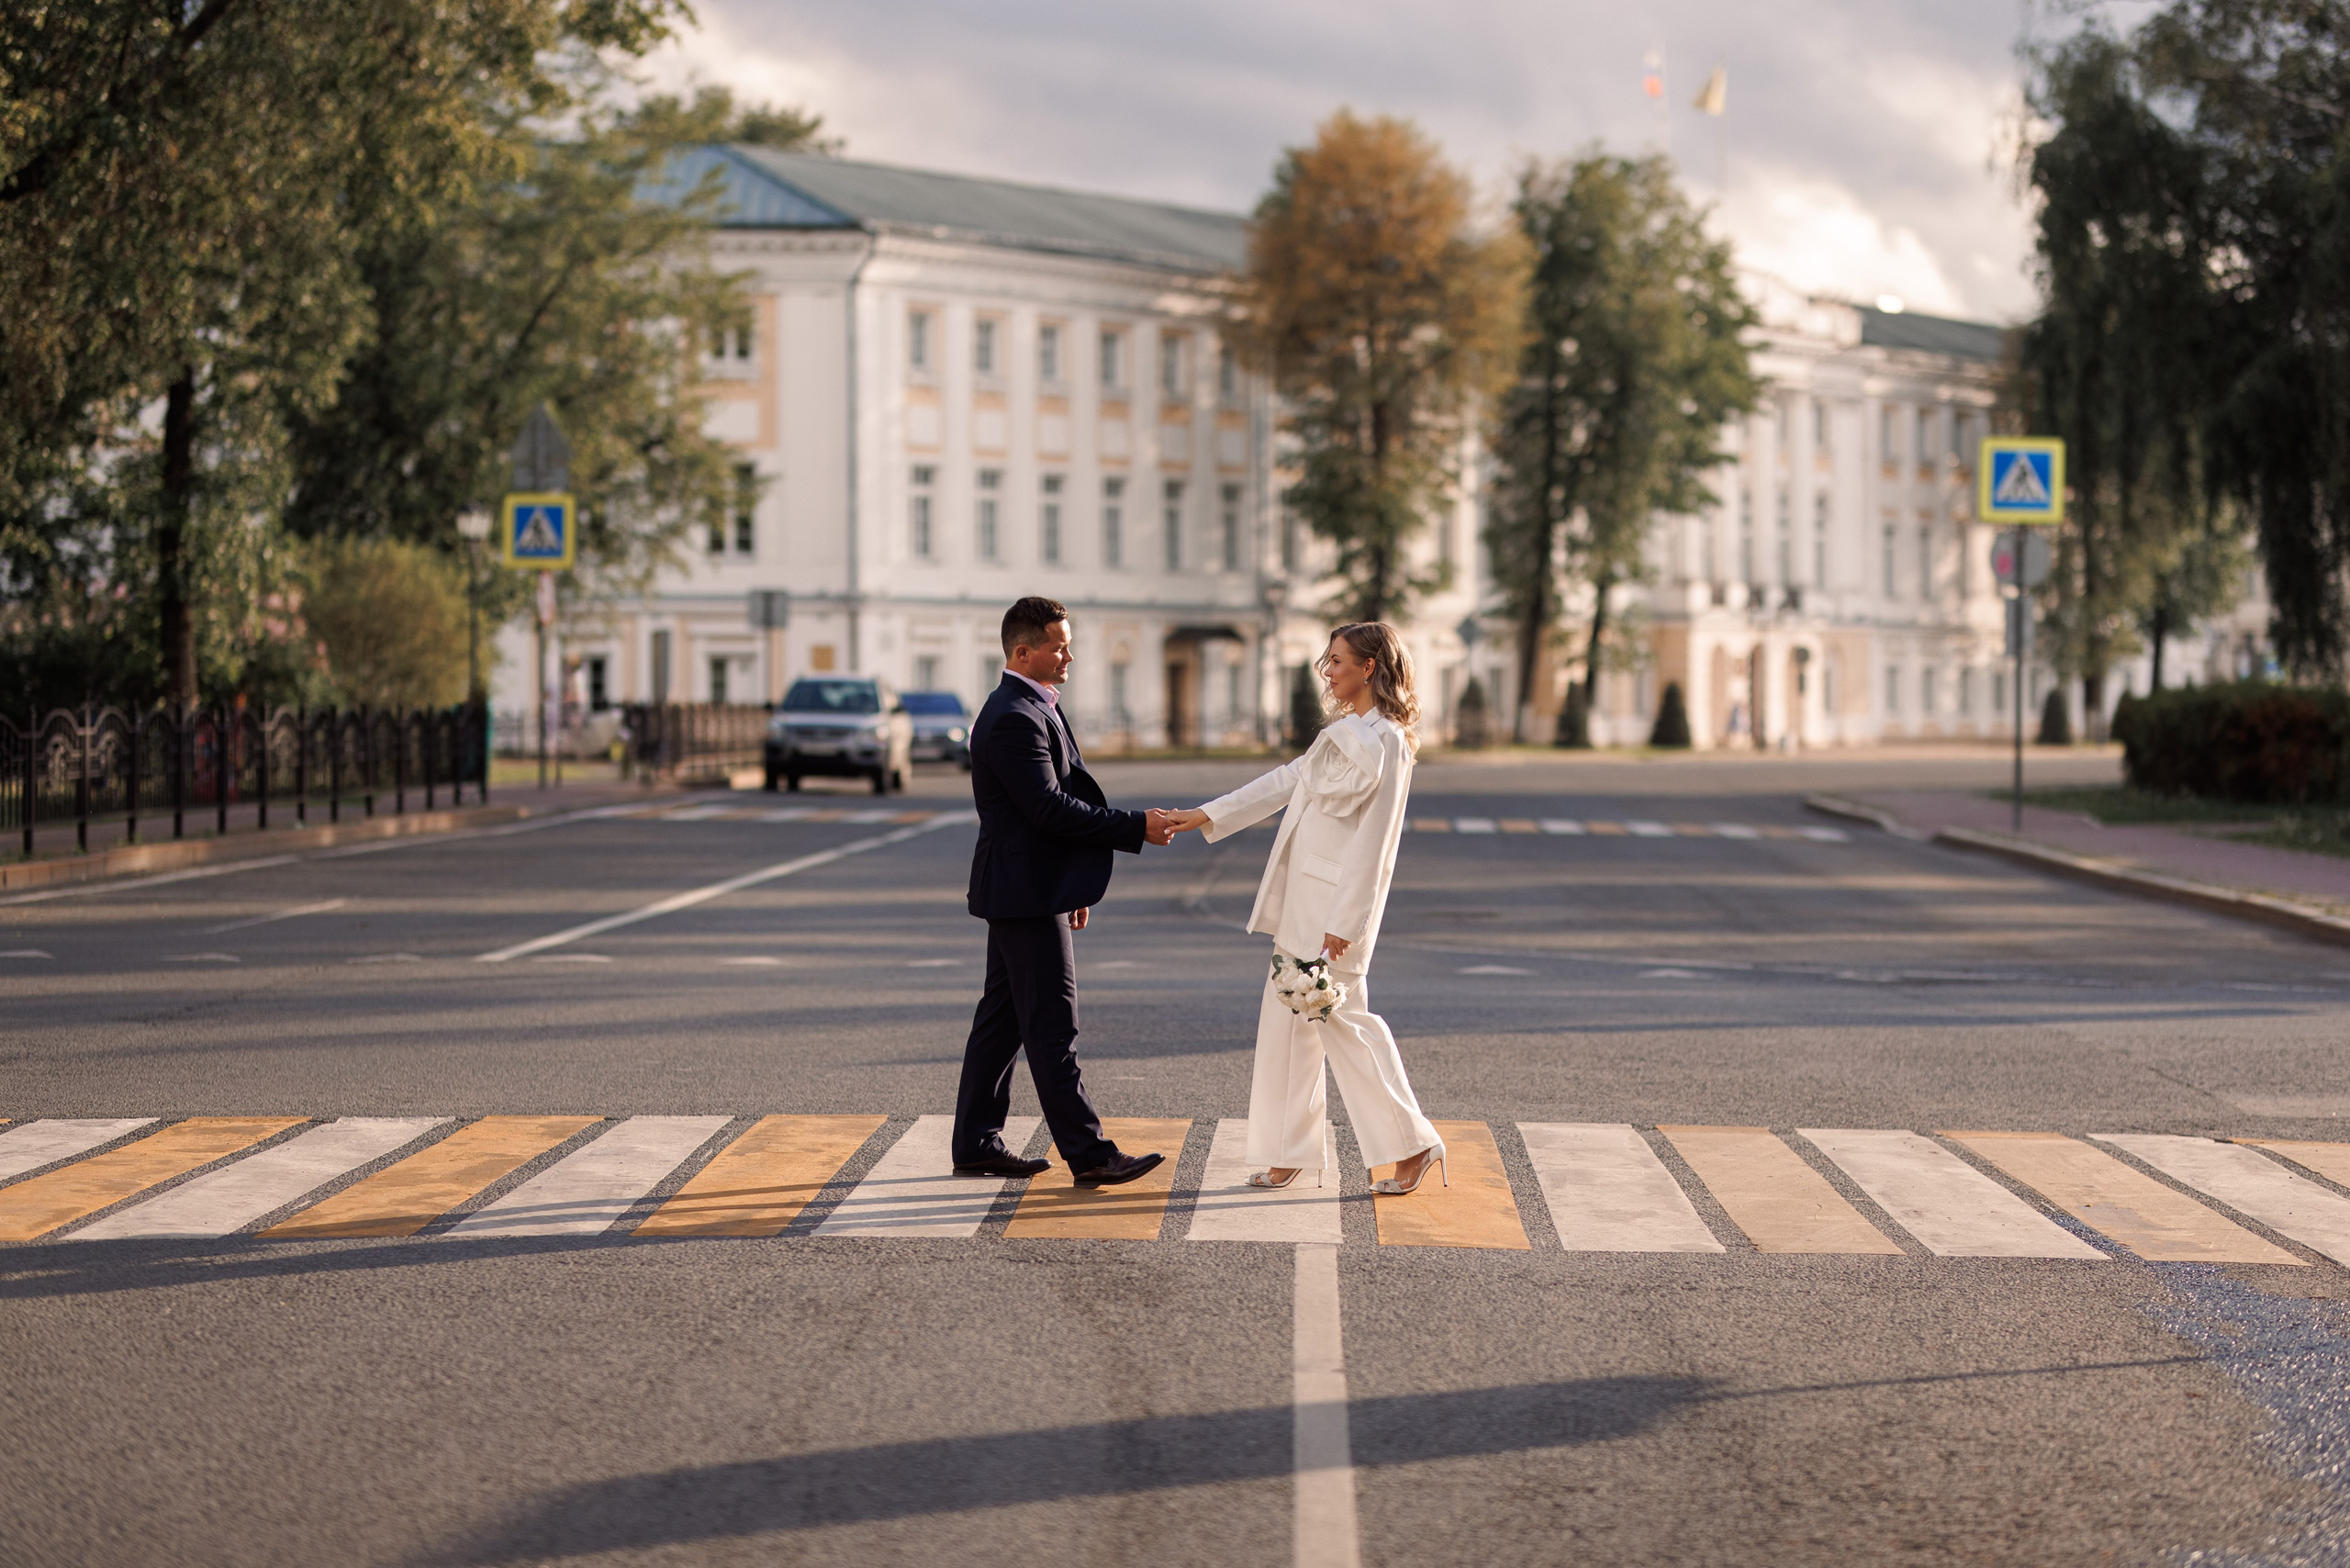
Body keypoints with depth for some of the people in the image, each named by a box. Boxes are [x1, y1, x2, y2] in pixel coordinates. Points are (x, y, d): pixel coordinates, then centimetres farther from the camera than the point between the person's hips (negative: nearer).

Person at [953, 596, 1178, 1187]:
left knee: (1002, 1017, 13)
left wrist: (1070, 888, 23)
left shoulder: (1029, 709, 16)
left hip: (1029, 889, 11)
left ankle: (976, 1143, 18)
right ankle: (1088, 1154, -6)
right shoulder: (1014, 719, -19)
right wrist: (1137, 827, -19)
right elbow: (1051, 809, -23)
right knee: (1052, 1027, -8)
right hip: (1025, 893, -11)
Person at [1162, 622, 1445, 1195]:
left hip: (1340, 899, -10)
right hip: (1302, 895, 10)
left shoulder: (1386, 743, -14)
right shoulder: (1345, 733, 15)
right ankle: (1288, 1153, 16)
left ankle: (1411, 1143, 6)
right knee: (1286, 1019, 10)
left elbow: (1372, 841, -17)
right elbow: (1285, 782, 19)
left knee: (1342, 1019, -5)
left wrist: (1345, 923, -19)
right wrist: (1207, 816, 15)